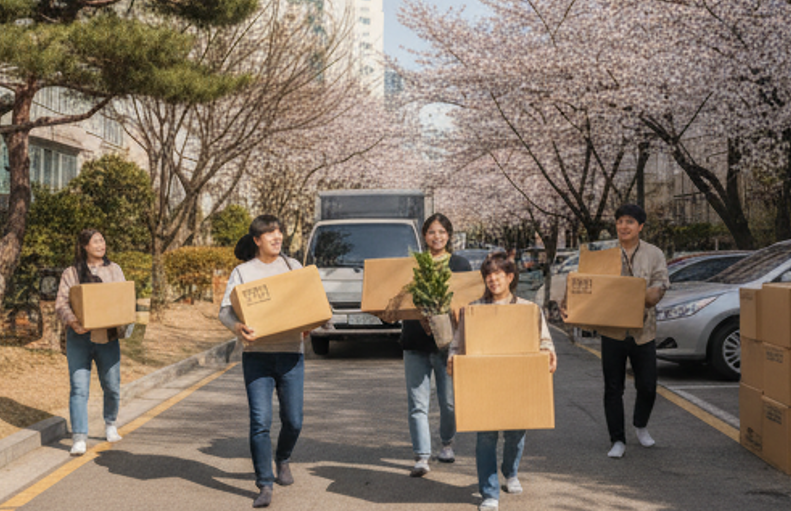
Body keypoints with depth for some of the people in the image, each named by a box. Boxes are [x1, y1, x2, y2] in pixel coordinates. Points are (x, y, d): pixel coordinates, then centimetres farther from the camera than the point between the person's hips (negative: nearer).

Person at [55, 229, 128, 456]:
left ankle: (110, 425, 32)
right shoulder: (71, 273, 4)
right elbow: (61, 302, -4)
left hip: (108, 337, 2)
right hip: (80, 337, -2)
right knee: (79, 387, -8)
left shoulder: (114, 270, 12)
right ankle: (79, 438, -7)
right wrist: (71, 320, -23)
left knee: (112, 386, 7)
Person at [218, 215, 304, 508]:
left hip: (291, 354, 2)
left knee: (293, 420, 5)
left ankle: (283, 460, 37)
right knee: (260, 421, -8)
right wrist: (236, 327, -25)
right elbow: (225, 309, -3)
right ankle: (265, 485, 3)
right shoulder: (243, 271, 4)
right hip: (257, 355, -2)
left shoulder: (292, 266, 11)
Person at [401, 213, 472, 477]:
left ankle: (447, 444, 30)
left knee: (449, 400, 6)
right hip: (416, 341, 0)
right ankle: (422, 456, -2)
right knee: (418, 401, -5)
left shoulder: (460, 264, 8)